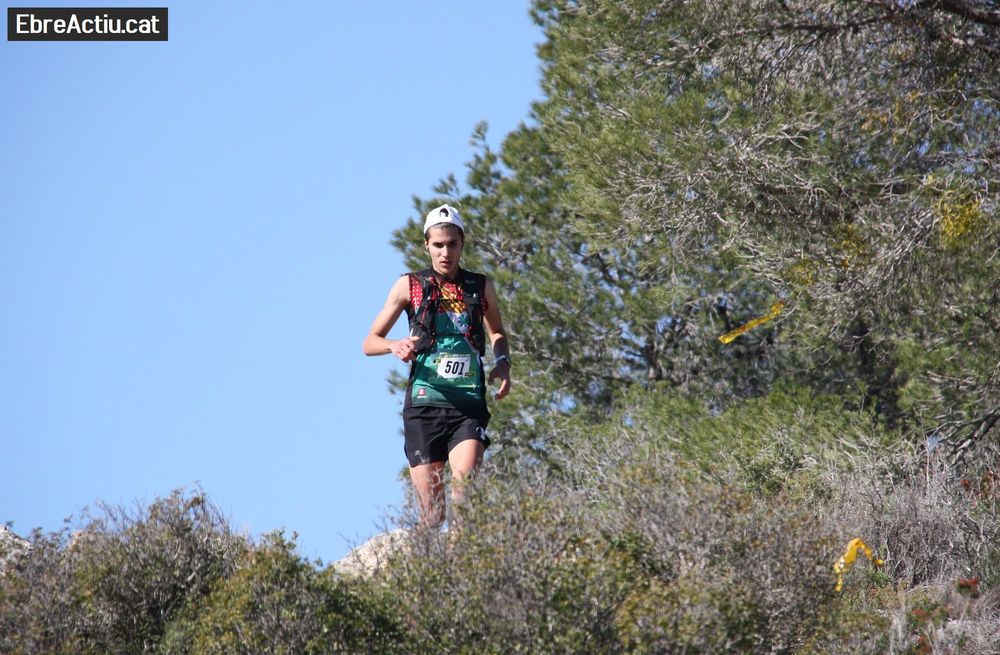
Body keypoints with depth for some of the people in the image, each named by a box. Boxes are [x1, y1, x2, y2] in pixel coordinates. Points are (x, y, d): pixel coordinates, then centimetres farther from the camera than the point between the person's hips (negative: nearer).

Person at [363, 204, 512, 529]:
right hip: (423, 407, 0)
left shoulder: (481, 287, 10)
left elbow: (497, 334, 28)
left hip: (468, 407, 0)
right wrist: (396, 346, -11)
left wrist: (502, 363, 6)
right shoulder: (409, 286, 7)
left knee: (465, 491, -23)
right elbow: (369, 342, 11)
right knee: (431, 515, -1)